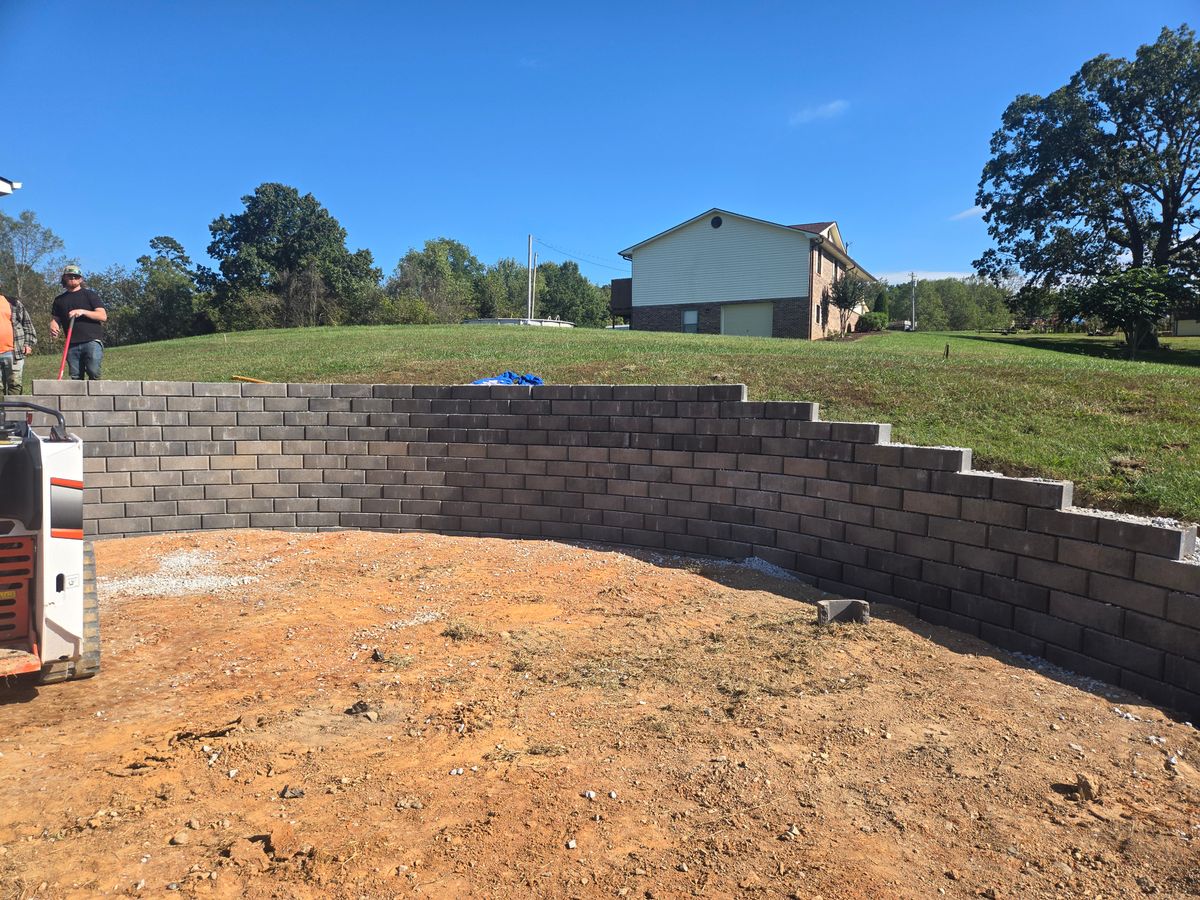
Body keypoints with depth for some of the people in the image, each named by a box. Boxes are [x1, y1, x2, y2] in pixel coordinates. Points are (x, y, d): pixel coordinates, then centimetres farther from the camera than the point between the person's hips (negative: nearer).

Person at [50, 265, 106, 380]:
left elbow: (103, 316, 0)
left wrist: (83, 312, -14)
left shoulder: (89, 294, 9)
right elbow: (54, 319, 23)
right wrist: (53, 327, -2)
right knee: (76, 377, 0)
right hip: (72, 344, 4)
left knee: (93, 371, -23)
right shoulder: (59, 299, 20)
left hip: (92, 340, -4)